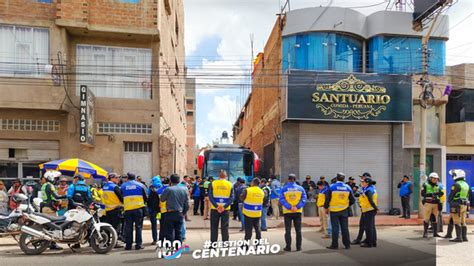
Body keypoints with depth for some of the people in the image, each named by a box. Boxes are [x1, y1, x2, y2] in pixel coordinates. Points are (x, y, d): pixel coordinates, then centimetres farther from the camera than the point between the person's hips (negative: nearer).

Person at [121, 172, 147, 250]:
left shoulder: (123, 186, 7)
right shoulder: (140, 185, 5)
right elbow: (145, 198, 7)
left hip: (128, 209, 1)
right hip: (139, 208, -1)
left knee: (128, 227, 8)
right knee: (138, 227, 3)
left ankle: (128, 244, 9)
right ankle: (138, 244, 1)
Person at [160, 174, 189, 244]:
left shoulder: (168, 189, -11)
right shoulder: (184, 189, 2)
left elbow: (161, 199, 1)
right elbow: (186, 204, 7)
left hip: (170, 214, -4)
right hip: (180, 214, 4)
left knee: (169, 233, 3)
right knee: (178, 233, 11)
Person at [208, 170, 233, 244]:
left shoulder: (213, 183, -2)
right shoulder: (230, 184, 0)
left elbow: (210, 196, -9)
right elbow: (231, 198, -8)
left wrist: (216, 206, -15)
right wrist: (224, 207, -14)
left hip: (214, 208, 0)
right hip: (225, 209, 0)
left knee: (214, 227, 9)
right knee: (225, 227, 7)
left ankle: (213, 243, 12)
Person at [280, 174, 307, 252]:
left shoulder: (284, 189, -3)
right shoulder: (300, 188, 1)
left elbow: (282, 200, -13)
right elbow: (304, 199, -8)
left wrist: (289, 207, -17)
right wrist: (297, 207, -15)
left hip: (287, 212, -1)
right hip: (298, 212, 1)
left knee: (288, 230, 6)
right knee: (298, 230, 11)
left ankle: (288, 247, 7)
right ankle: (298, 247, 12)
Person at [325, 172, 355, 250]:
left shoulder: (332, 187, -8)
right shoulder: (348, 188, 2)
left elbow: (327, 199, -8)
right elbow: (352, 200, 5)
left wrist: (326, 207, 7)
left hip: (334, 210, -3)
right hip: (344, 211, 3)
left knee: (335, 228, 2)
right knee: (345, 228, 10)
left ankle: (335, 245, 6)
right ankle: (347, 244, 14)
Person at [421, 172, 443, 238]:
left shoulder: (437, 186, 13)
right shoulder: (425, 185, -2)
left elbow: (440, 194, 12)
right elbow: (423, 194, -10)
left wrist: (440, 193, -11)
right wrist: (431, 194, -21)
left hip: (435, 204, 4)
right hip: (428, 203, -4)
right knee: (426, 219, -1)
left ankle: (435, 233, 13)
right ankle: (425, 233, 3)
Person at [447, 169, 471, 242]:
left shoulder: (456, 185, -15)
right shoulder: (466, 185, 12)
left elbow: (451, 195, -13)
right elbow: (468, 196, 19)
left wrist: (449, 201, 4)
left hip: (456, 206, -8)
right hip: (464, 205, 8)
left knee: (457, 222, -5)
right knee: (463, 222, 12)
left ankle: (459, 237, -6)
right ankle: (464, 237, 14)